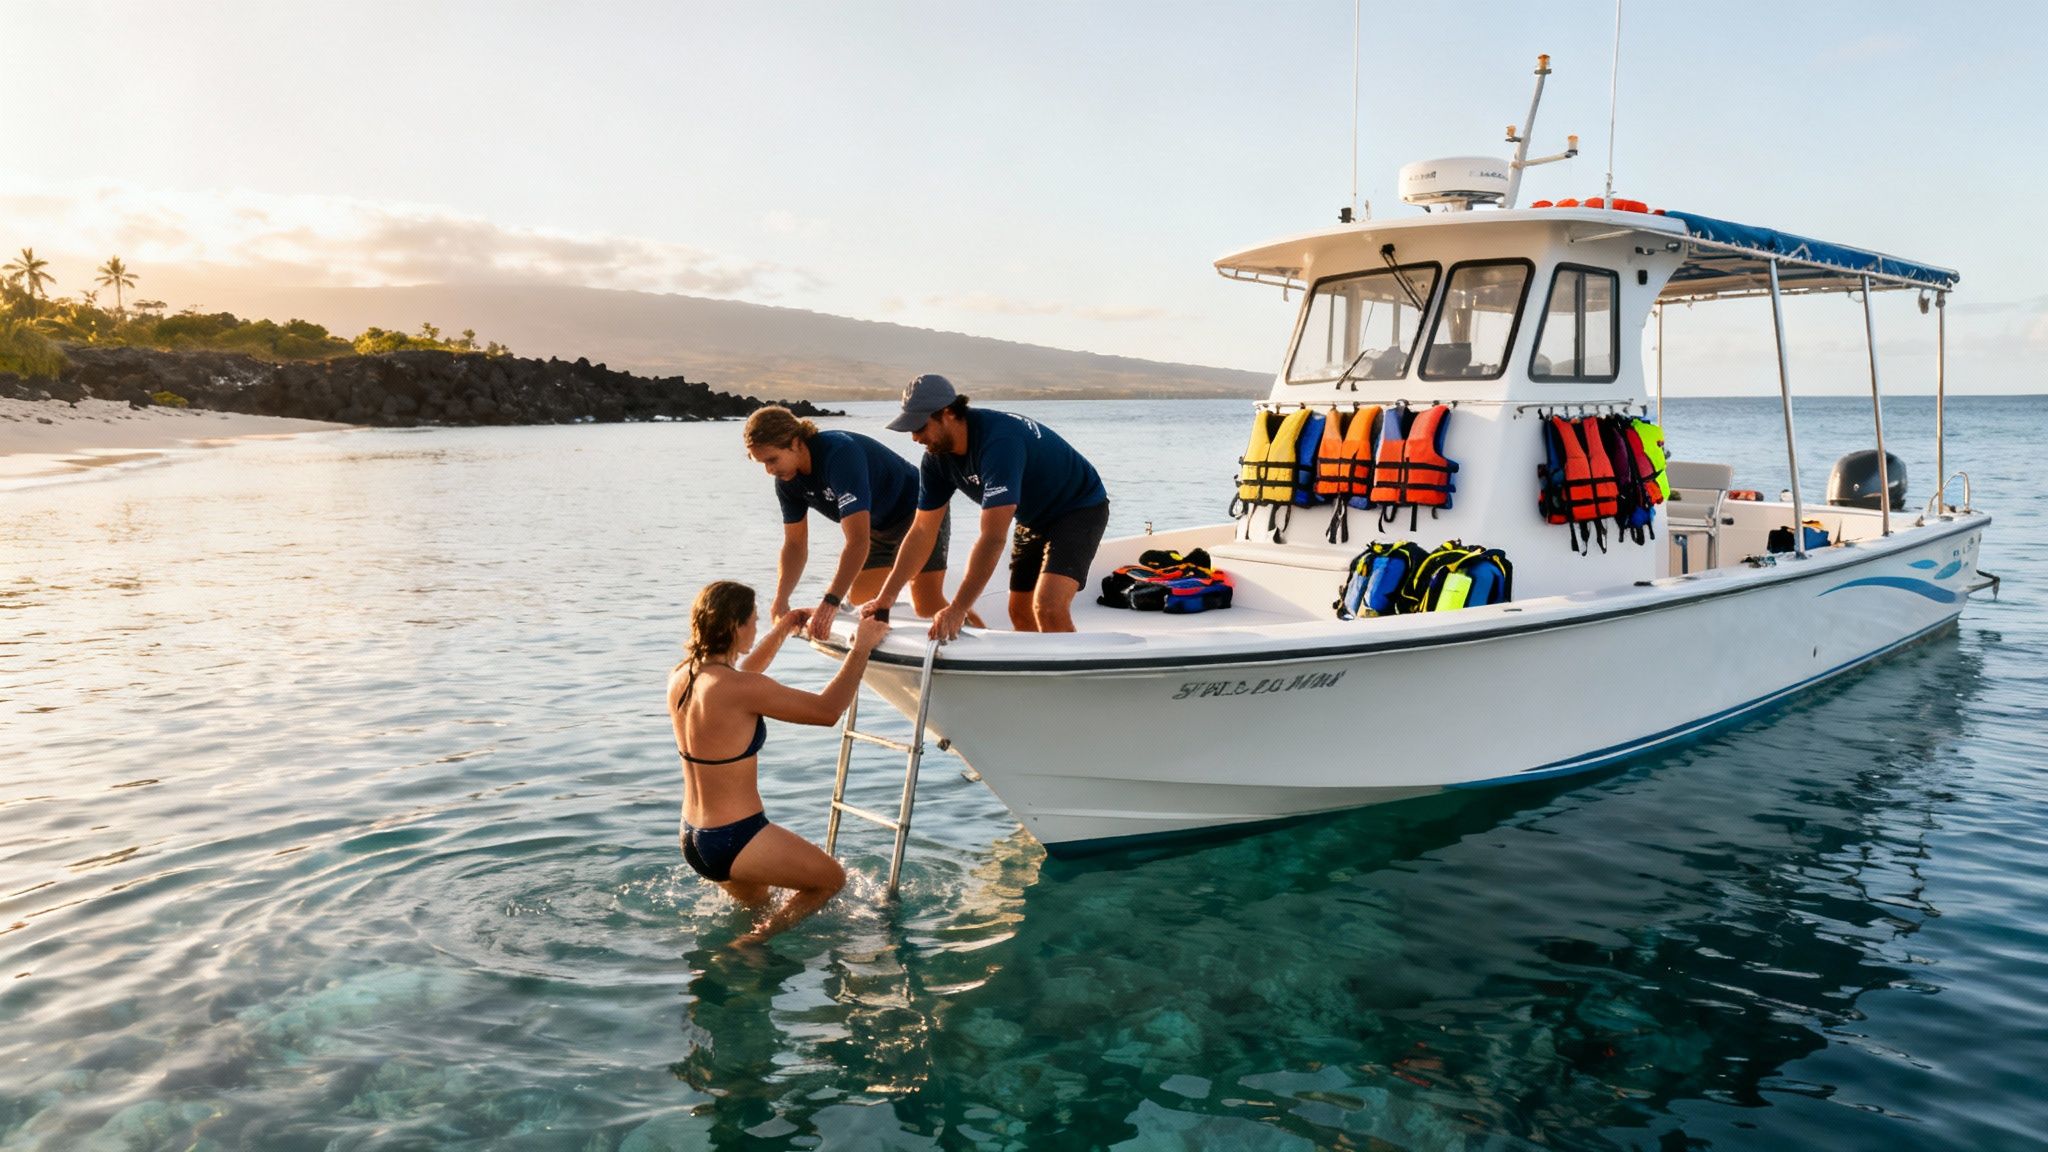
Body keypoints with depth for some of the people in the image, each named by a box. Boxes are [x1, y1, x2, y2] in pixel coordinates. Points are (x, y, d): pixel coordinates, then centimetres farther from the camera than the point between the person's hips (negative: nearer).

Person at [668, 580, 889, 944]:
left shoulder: (681, 678, 0)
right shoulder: (739, 689, -25)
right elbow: (828, 710, -18)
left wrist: (782, 630, 27)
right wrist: (861, 648, -7)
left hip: (692, 838, 10)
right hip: (735, 840, -10)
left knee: (757, 904, 37)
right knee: (832, 878, 12)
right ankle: (749, 944, 3)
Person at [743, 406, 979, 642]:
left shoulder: (839, 453, -36)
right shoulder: (787, 480, -9)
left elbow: (858, 541, -43)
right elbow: (795, 544, -3)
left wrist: (830, 602, -48)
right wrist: (780, 602, -16)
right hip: (877, 525, 9)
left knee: (928, 606, -20)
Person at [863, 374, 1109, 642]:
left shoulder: (999, 441, -37)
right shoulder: (937, 456, -11)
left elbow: (993, 538, -41)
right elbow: (922, 531, -4)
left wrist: (957, 609, -42)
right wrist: (886, 597, -7)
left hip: (1080, 507, -8)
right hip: (1035, 517, 9)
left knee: (1049, 608, -26)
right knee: (1020, 613, 10)